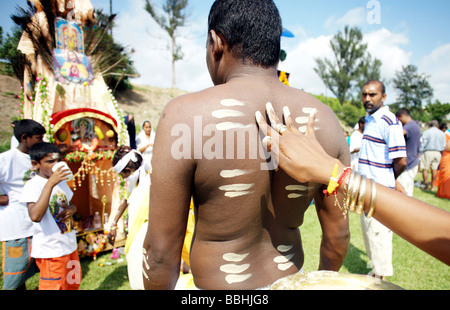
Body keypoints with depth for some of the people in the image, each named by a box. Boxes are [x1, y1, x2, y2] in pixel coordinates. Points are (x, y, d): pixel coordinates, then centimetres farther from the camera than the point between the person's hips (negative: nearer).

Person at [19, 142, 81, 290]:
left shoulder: (61, 181, 7)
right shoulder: (33, 185, -17)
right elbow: (35, 216, -33)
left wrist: (72, 209, -4)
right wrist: (50, 183, -35)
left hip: (70, 245, 8)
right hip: (50, 251, -8)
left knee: (74, 283, 21)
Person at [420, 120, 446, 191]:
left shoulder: (426, 132, -4)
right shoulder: (442, 133, 8)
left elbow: (423, 143, -7)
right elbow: (443, 145, 9)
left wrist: (421, 153, -1)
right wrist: (441, 154, 19)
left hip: (428, 152, -4)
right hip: (438, 153, 4)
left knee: (425, 169, 1)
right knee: (434, 169, 10)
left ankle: (426, 186, 0)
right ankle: (432, 186, 13)